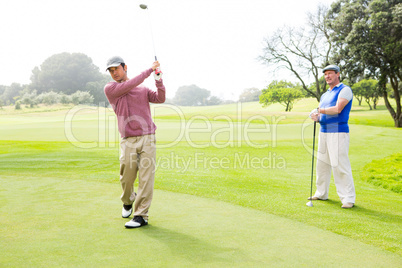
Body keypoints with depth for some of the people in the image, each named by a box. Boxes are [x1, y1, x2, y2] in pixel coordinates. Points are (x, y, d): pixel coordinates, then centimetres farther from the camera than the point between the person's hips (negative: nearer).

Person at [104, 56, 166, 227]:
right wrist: (150, 70, -2)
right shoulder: (110, 88, 6)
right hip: (128, 141, -1)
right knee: (126, 178, 1)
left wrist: (158, 78, -8)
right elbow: (129, 85, -8)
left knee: (146, 178, -5)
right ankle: (128, 202, 33)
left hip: (147, 138, 1)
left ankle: (141, 215, 2)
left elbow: (160, 99, 3)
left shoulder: (143, 89, 16)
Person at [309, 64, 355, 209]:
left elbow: (338, 109, -19)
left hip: (338, 132, -8)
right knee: (322, 163, 11)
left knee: (340, 165, -10)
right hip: (324, 132, 8)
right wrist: (316, 117, -4)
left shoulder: (345, 90, -5)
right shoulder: (325, 95, 20)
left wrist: (319, 110, -11)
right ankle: (321, 193, 23)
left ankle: (348, 198, -2)